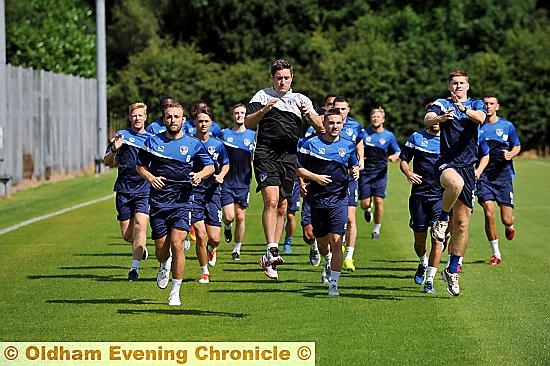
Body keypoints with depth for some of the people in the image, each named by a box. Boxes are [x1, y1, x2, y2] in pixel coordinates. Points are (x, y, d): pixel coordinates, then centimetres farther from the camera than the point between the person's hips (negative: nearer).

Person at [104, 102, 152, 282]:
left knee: (140, 224, -20)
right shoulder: (122, 135, 4)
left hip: (144, 189, 0)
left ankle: (135, 267, -19)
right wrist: (114, 149, -19)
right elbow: (107, 162, 0)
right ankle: (141, 248, 35)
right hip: (124, 189, 1)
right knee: (127, 234, 2)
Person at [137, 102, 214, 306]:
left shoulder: (193, 144, 2)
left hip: (182, 202, -2)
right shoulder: (153, 142, 5)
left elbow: (210, 166, 13)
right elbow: (140, 166, 15)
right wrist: (150, 177, -4)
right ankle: (164, 266, 43)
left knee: (177, 244, -16)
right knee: (161, 250, 4)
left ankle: (175, 292, -5)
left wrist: (200, 174, -8)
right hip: (158, 202, 2)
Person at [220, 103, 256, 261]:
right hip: (226, 182, -1)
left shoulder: (252, 135, 4)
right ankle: (227, 227, 25)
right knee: (229, 216, -10)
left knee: (240, 217, 3)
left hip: (243, 183, 1)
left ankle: (237, 249, 17)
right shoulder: (223, 134, 3)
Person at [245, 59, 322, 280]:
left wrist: (308, 113, -13)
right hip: (266, 153, -4)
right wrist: (264, 110, -19)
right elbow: (248, 123, -3)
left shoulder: (301, 99, 15)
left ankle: (270, 261, 10)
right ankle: (272, 251, -26)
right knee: (271, 200, -20)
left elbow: (319, 125, 6)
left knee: (282, 207, 4)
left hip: (289, 157, 4)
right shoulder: (263, 96, 7)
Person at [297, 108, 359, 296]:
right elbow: (299, 169, 3)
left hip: (339, 198, 0)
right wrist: (315, 177, -12)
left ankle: (333, 283, -7)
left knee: (336, 241, -11)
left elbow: (354, 166, 22)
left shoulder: (348, 146, 8)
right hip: (317, 198, 0)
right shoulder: (311, 144, 1)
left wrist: (355, 171, -1)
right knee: (321, 241, 12)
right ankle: (329, 261, 47)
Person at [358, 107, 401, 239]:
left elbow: (398, 152, 13)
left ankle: (377, 229, 4)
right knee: (364, 203, -4)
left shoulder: (389, 135, 5)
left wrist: (395, 156, -10)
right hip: (365, 172, 1)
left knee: (379, 201, -12)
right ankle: (368, 209, 36)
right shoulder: (364, 133, 5)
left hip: (380, 173, 0)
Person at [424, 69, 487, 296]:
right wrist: (441, 118, -34)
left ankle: (452, 271, 14)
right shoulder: (441, 104, 8)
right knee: (456, 182, -41)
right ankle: (441, 220, -15)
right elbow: (427, 120, -12)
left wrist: (464, 109, -32)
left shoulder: (476, 105, 12)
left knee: (462, 223, 2)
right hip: (447, 164, -3)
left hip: (468, 167, 3)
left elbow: (480, 118, -12)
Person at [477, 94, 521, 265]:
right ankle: (496, 253, 2)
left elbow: (517, 146, 14)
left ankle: (509, 226, 37)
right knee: (488, 214, -13)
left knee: (506, 219, -3)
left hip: (503, 175, 0)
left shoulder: (507, 126, 4)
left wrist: (511, 154, -6)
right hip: (483, 175, 0)